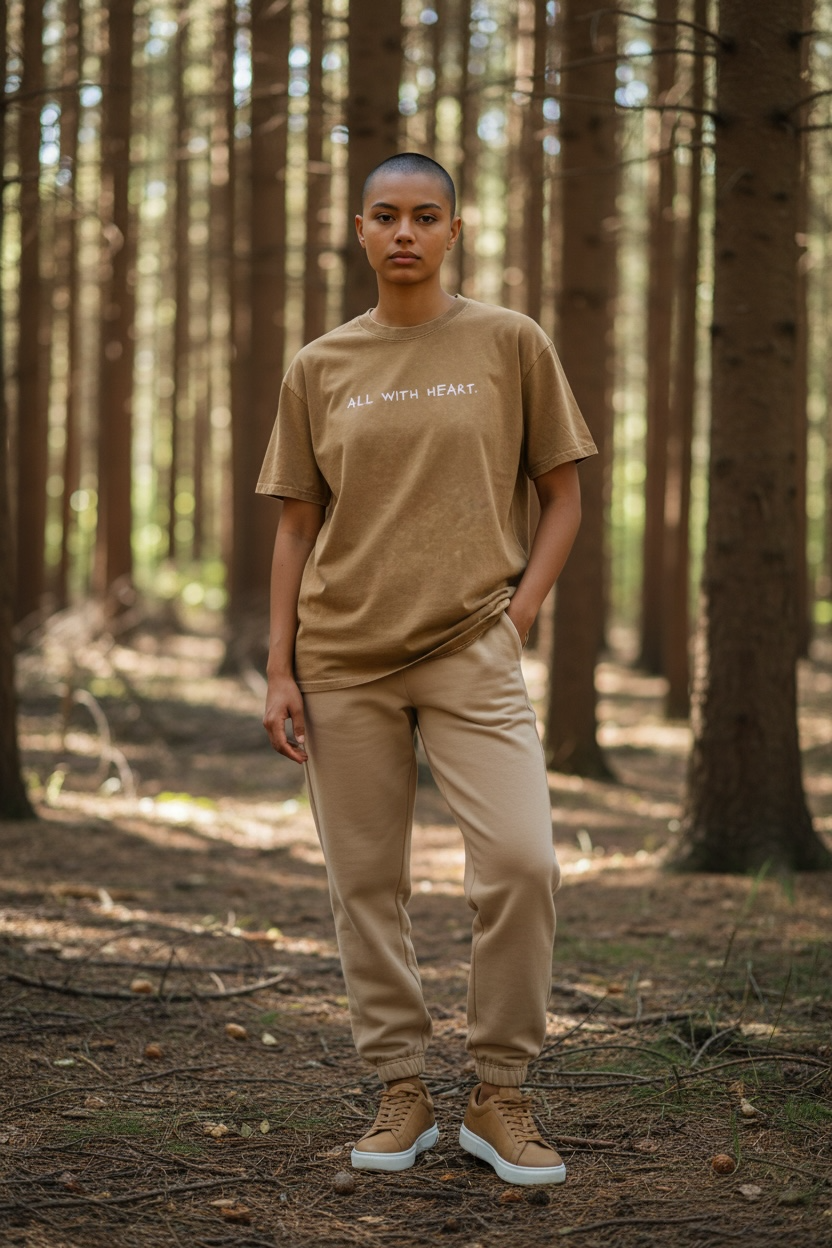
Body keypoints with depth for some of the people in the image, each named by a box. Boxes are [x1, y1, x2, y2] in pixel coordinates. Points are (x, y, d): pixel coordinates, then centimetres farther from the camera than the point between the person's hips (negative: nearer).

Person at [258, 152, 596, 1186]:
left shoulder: (511, 345, 3)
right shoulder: (317, 368, 8)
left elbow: (561, 498, 8)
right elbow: (296, 527, 10)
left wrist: (517, 614, -5)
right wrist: (279, 671, 4)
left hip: (469, 648, -2)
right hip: (343, 658, 2)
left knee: (520, 864, -15)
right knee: (364, 884, 4)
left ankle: (499, 1097, 0)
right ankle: (401, 1093, 15)